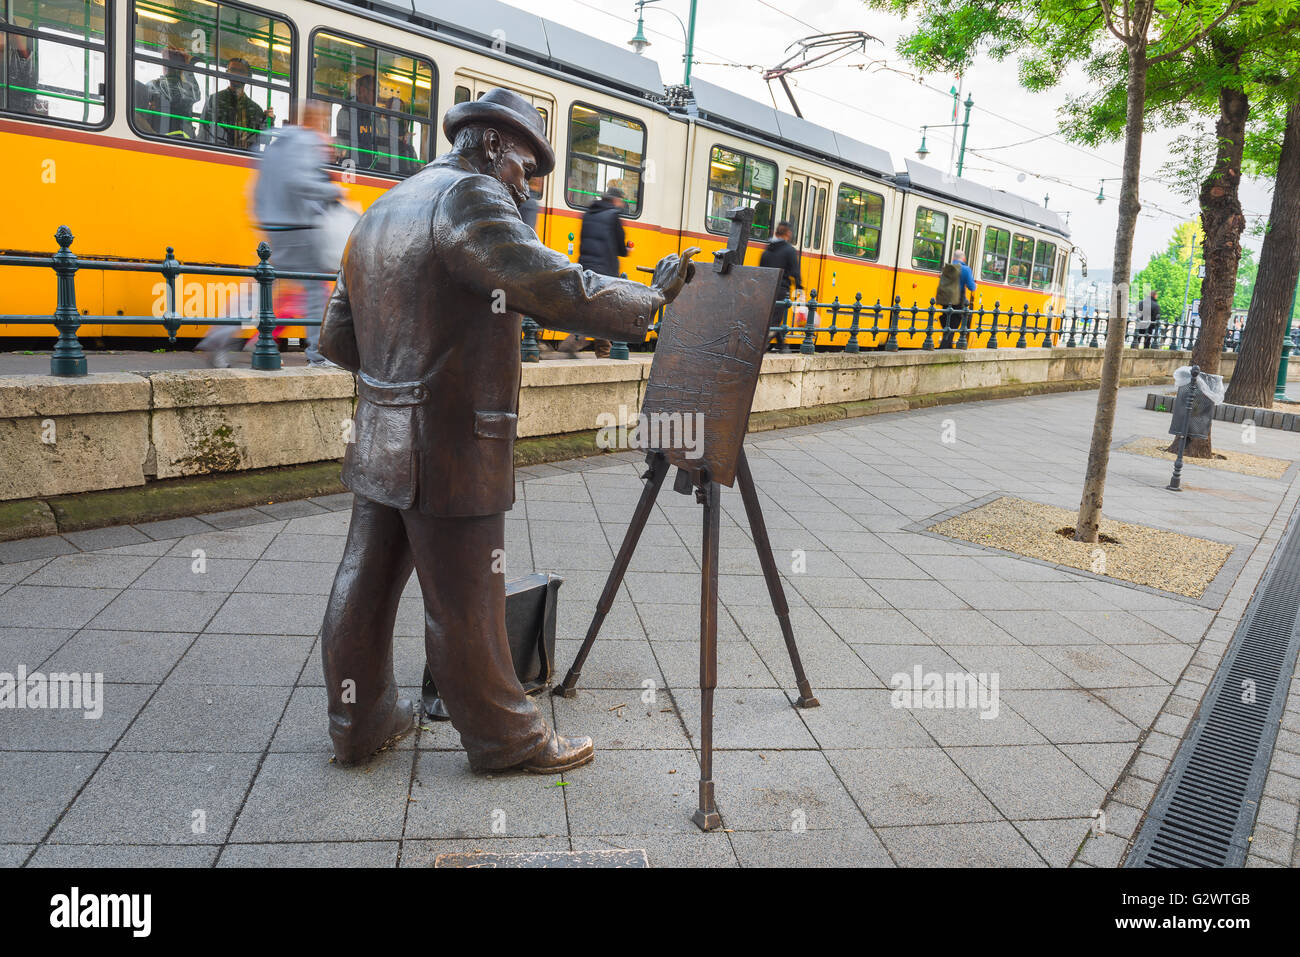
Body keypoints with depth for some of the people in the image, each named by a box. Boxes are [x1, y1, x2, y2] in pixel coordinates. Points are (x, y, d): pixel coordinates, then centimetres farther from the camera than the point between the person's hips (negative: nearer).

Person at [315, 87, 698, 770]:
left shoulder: (380, 212, 16)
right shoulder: (468, 196, -12)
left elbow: (337, 337, 17)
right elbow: (556, 290, -22)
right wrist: (651, 298, -9)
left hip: (379, 448, 9)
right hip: (449, 455, -9)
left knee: (365, 587, 16)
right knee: (465, 609, 3)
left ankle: (360, 721, 32)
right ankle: (505, 740, 19)